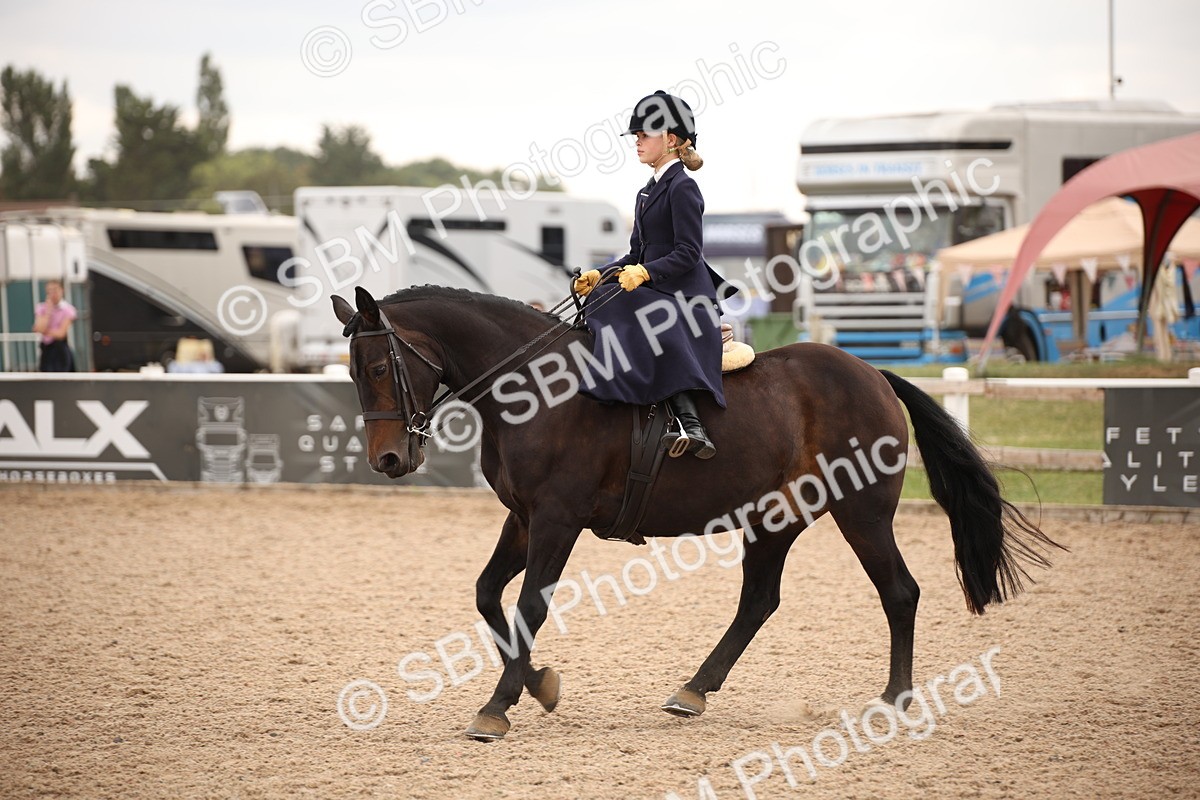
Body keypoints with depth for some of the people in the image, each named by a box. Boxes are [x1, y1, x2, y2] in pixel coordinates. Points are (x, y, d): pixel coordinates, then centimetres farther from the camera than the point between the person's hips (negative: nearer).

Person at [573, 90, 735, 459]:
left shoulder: (682, 188, -8)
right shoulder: (647, 193, 21)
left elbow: (688, 253, -16)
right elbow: (637, 253, 22)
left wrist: (645, 272, -28)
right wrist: (598, 276, 7)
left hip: (685, 298, -10)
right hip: (654, 296, 10)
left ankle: (691, 426, -45)